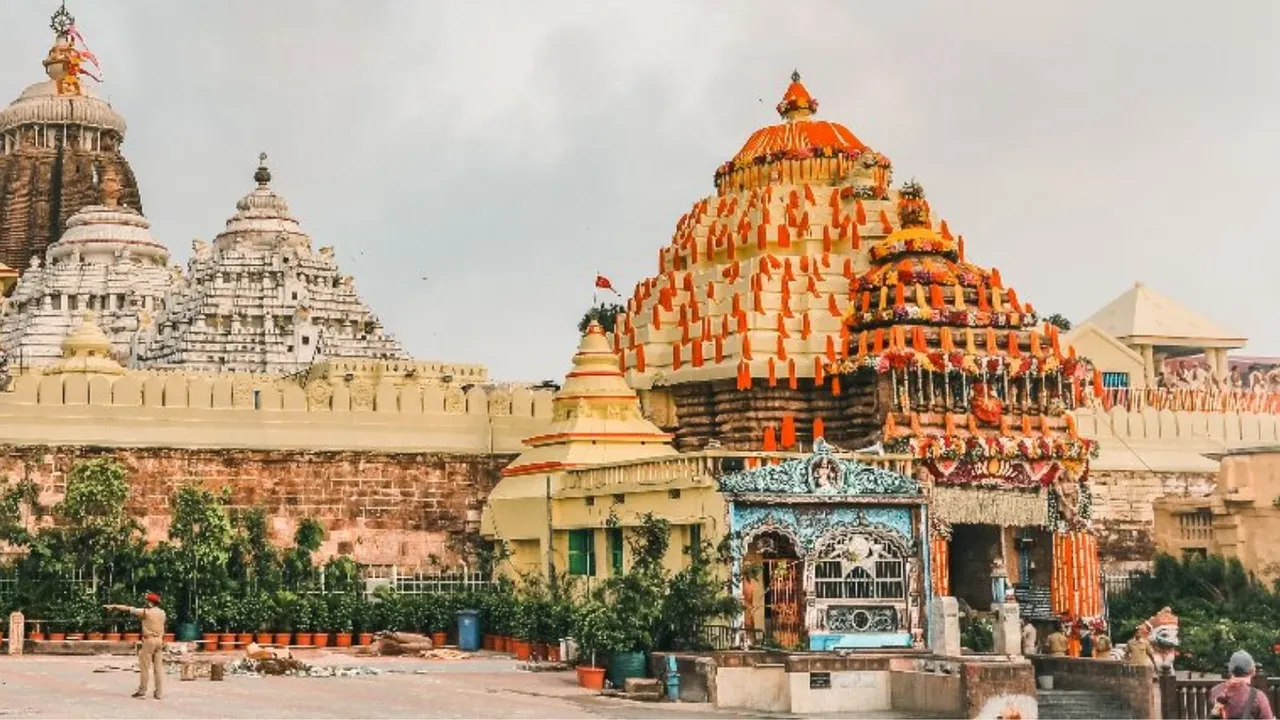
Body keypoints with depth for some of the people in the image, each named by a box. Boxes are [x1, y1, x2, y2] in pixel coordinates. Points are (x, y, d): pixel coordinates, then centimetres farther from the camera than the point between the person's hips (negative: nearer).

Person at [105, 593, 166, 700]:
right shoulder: (162, 613, 8)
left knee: (144, 666, 1)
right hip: (159, 640, 6)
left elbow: (128, 609, -5)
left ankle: (142, 691, 3)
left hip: (149, 640, -6)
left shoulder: (146, 612, -9)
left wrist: (113, 607, 1)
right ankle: (159, 693, 4)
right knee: (159, 667, 5)